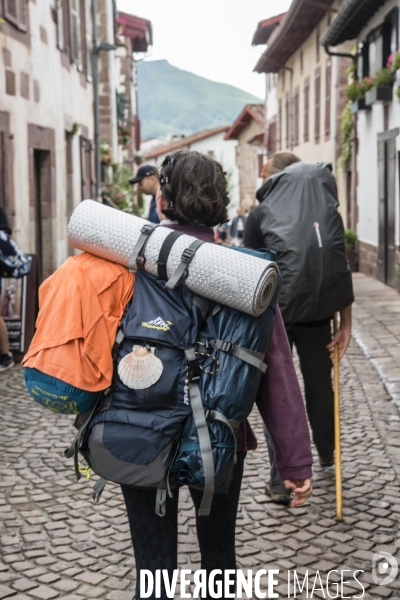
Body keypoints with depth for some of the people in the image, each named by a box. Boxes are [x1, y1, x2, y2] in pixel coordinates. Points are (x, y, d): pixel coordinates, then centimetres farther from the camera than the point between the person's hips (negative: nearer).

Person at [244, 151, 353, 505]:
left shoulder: (260, 214, -2)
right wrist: (346, 322, 2)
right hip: (316, 313, 2)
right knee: (319, 383, 20)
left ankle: (280, 482, 4)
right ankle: (327, 453, 40)